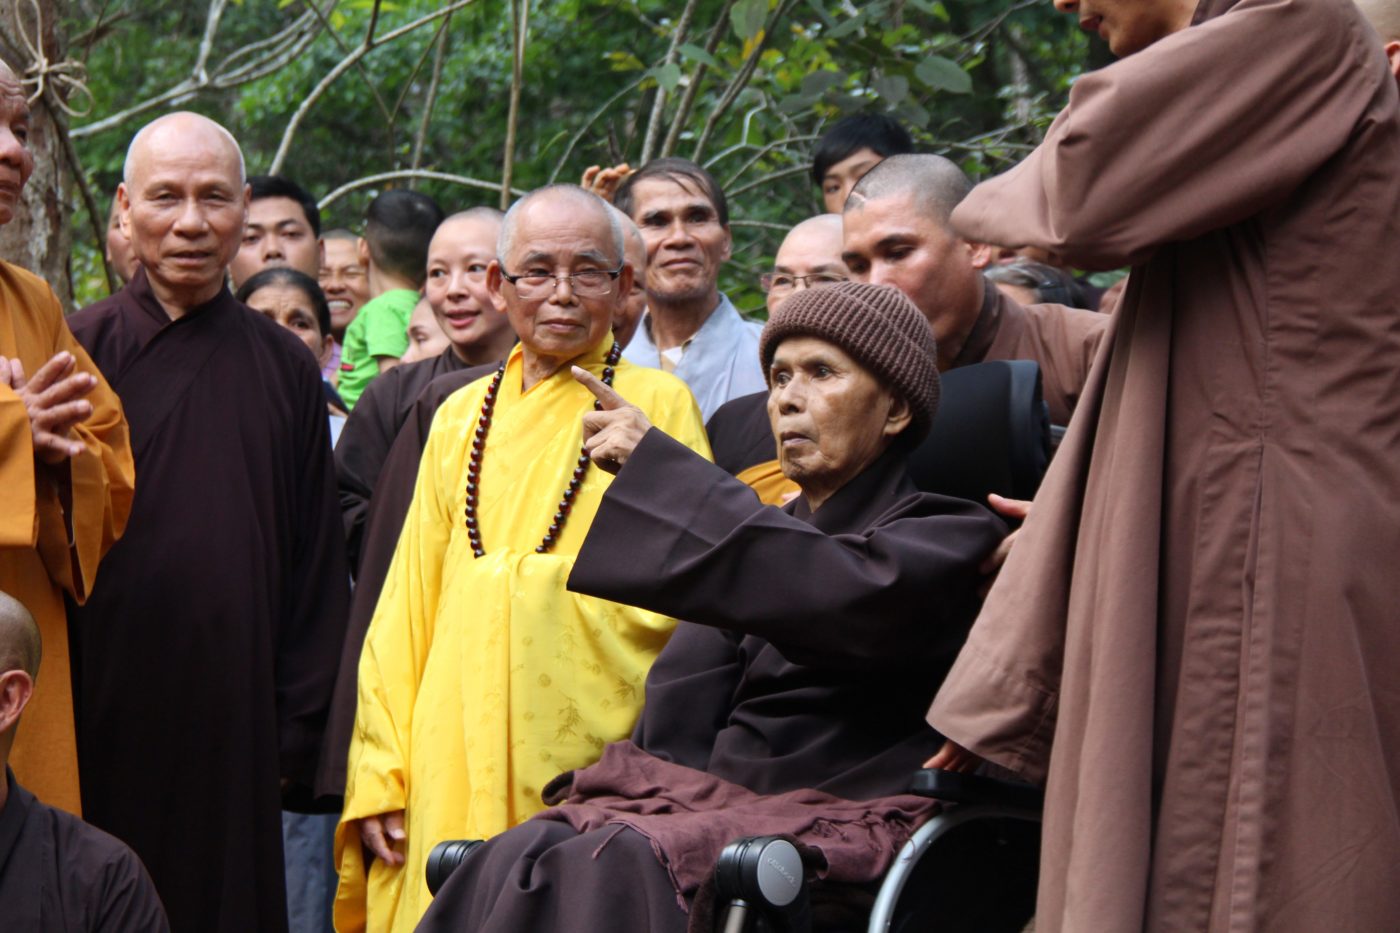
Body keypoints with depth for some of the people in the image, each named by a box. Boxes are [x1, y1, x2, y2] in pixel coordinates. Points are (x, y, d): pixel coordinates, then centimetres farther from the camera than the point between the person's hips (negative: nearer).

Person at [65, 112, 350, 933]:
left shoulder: (287, 367, 8)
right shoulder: (78, 351, 1)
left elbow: (317, 566, 9)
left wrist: (297, 734, 5)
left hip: (233, 729, 2)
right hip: (98, 726, -2)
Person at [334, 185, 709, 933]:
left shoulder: (657, 406, 3)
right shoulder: (461, 418, 14)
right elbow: (408, 604, 14)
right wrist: (381, 776, 8)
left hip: (595, 767, -3)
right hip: (451, 778, 3)